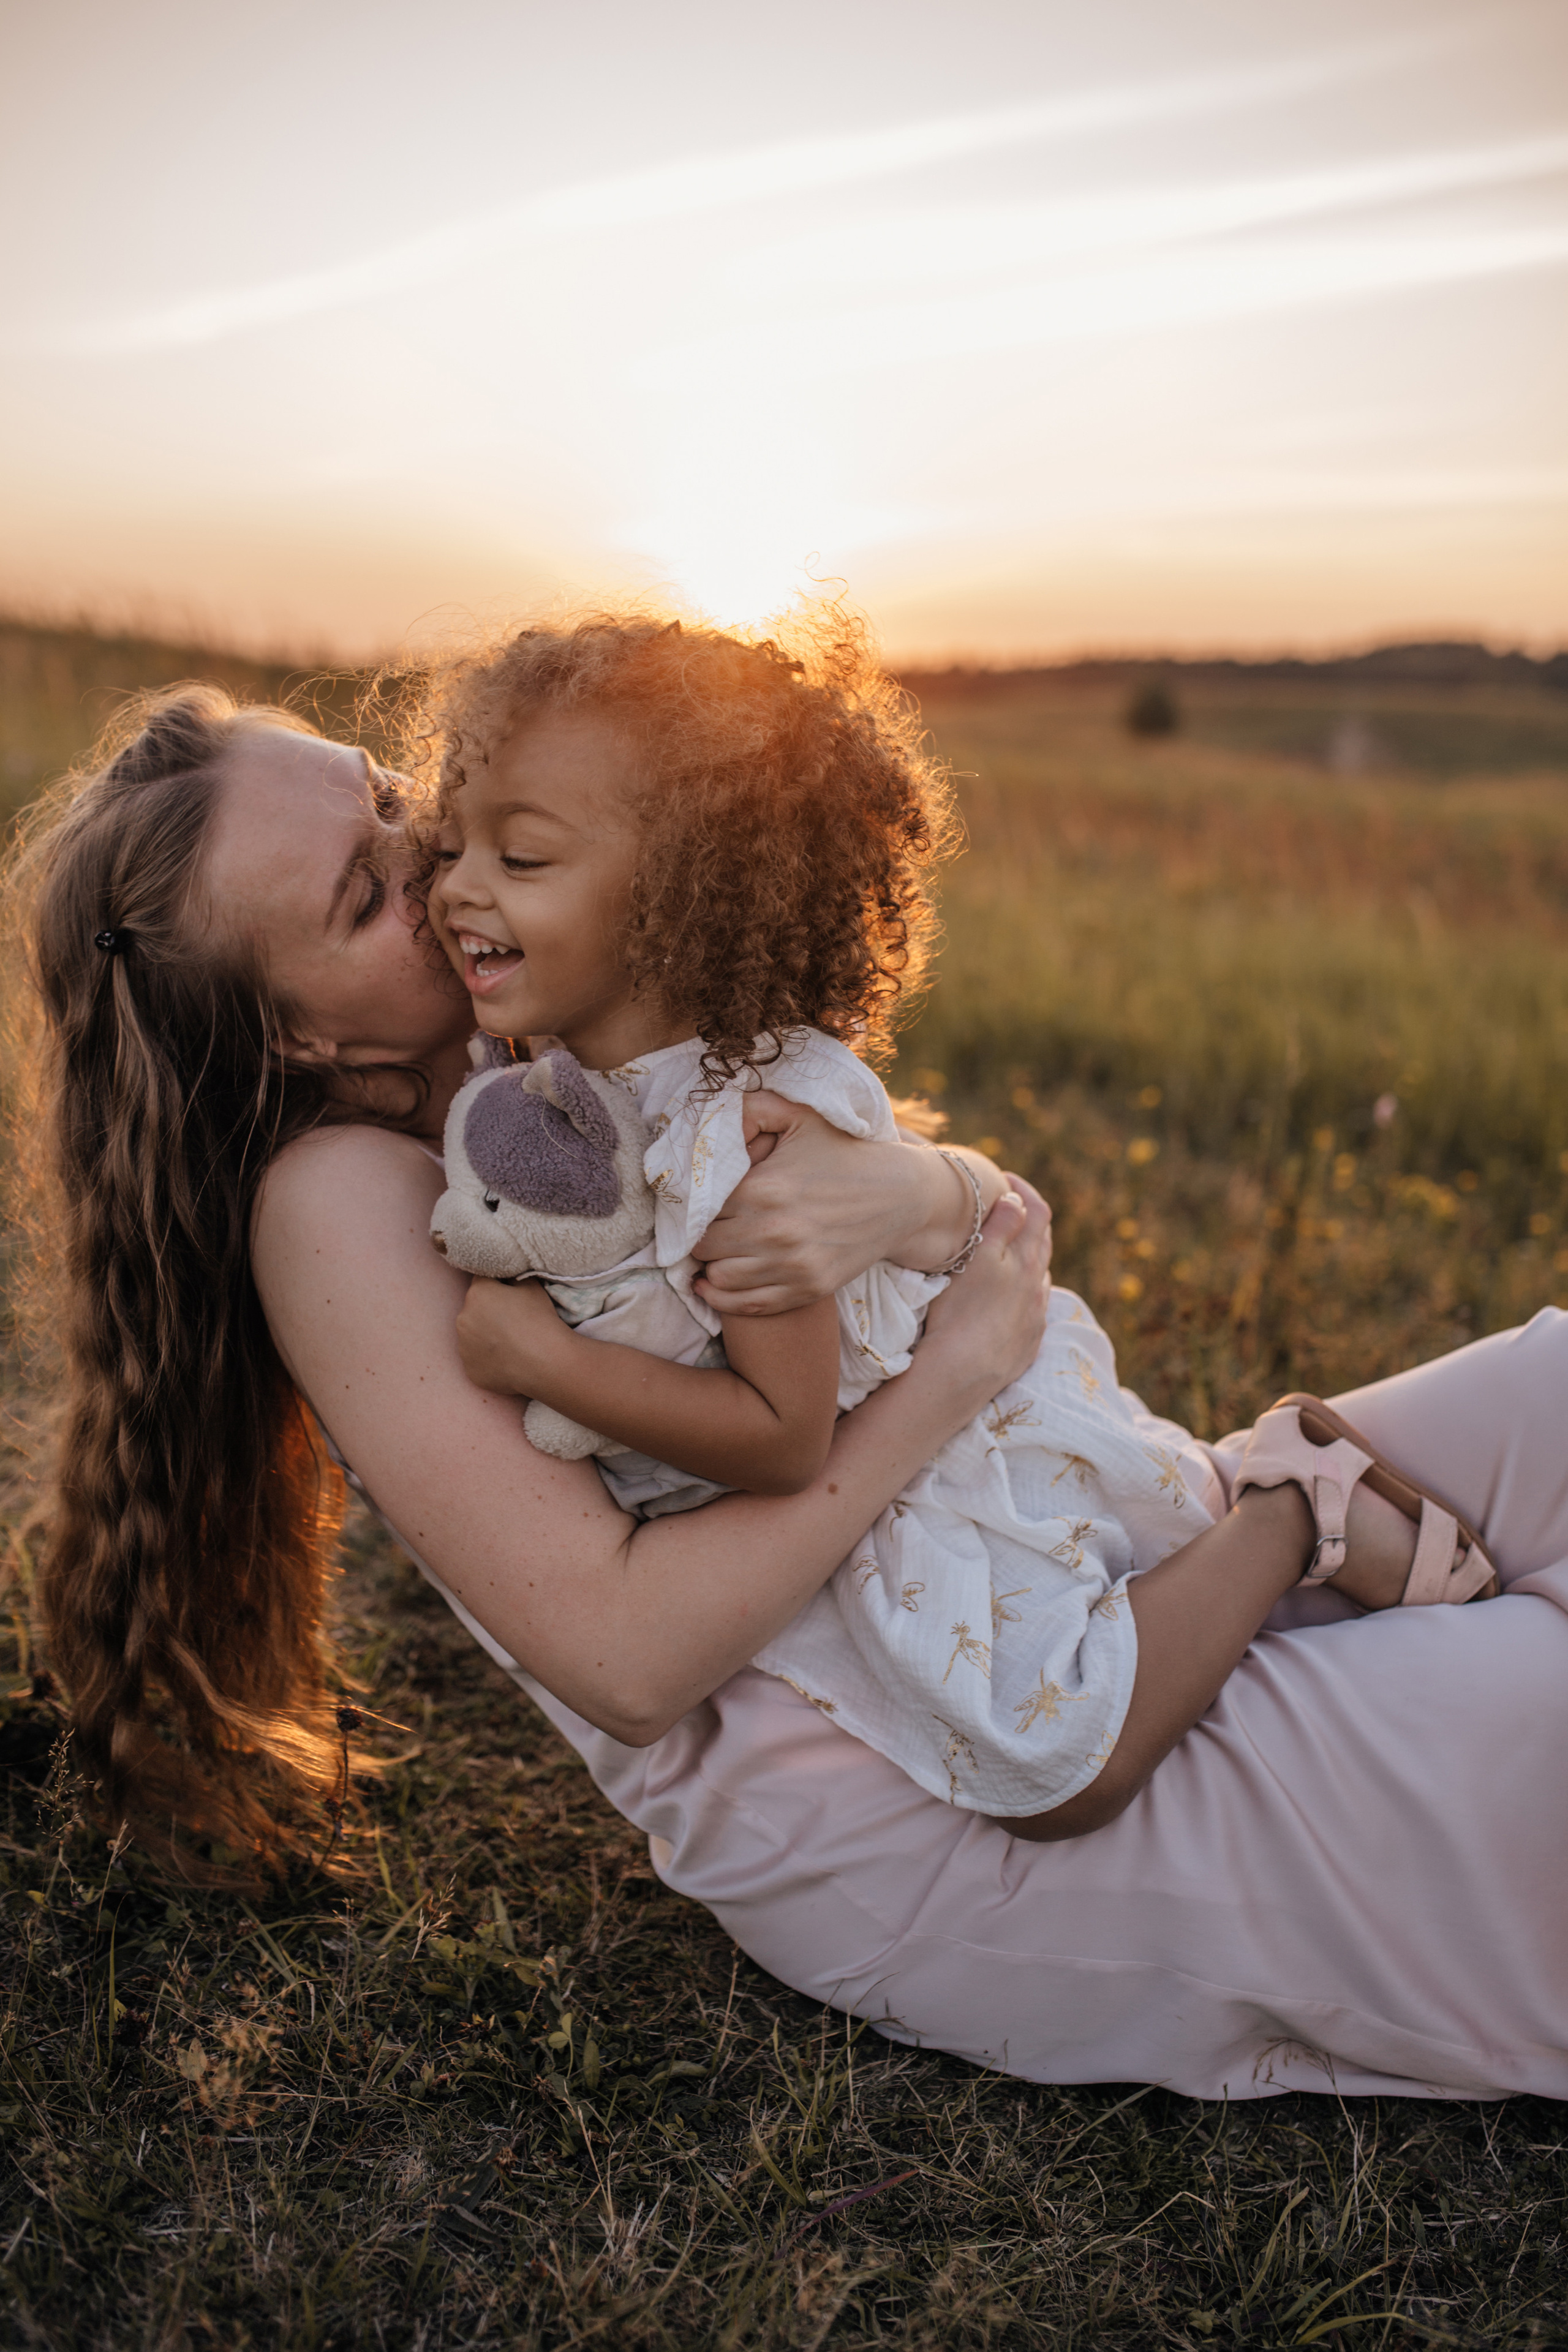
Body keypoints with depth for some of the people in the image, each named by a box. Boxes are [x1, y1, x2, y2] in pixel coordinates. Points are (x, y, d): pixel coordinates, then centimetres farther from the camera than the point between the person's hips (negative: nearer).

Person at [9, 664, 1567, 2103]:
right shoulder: (339, 1199, -14)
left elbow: (1015, 1223, 2)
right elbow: (620, 1655, -21)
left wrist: (916, 1197, -22)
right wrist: (953, 1374, -19)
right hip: (904, 1827, -7)